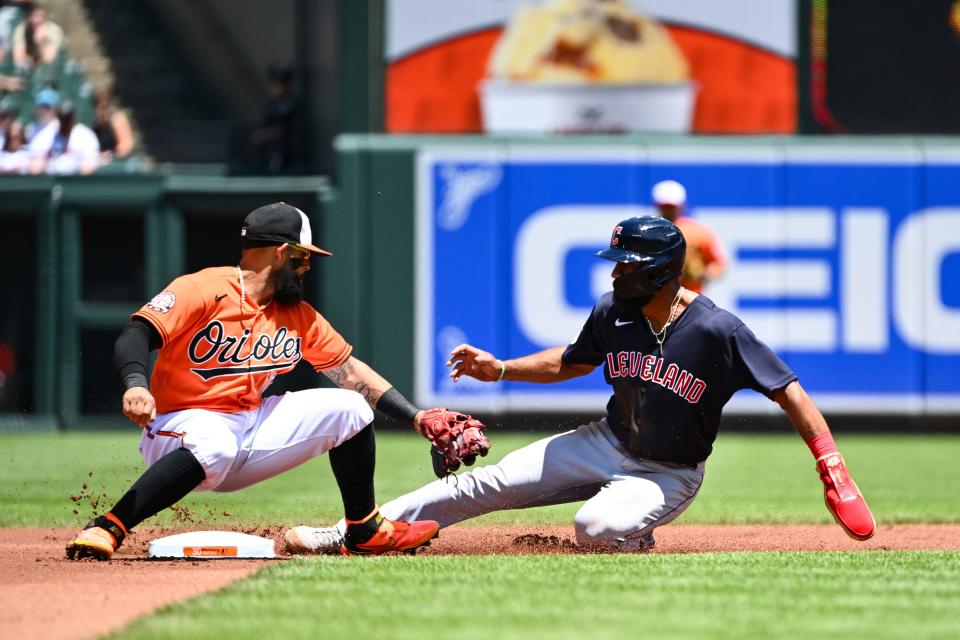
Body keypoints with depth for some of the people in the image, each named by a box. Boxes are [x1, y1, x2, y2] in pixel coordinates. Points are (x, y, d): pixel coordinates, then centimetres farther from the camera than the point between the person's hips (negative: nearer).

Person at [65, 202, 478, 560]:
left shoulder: (299, 317, 11)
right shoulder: (202, 291, -12)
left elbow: (350, 371, 16)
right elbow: (137, 335, -23)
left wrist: (417, 418, 9)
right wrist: (136, 384, -44)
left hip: (254, 428, 8)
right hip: (182, 426, -8)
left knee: (348, 407, 4)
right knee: (214, 446, -43)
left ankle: (364, 533, 12)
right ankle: (106, 530, -41)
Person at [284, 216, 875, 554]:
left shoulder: (718, 331, -25)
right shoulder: (614, 313, -7)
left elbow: (788, 390, -25)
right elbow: (570, 363, 13)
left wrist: (830, 462, -35)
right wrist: (500, 370, 2)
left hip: (669, 474, -5)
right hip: (609, 444, 5)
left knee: (599, 527, -35)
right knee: (488, 484, -4)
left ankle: (642, 543, 1)